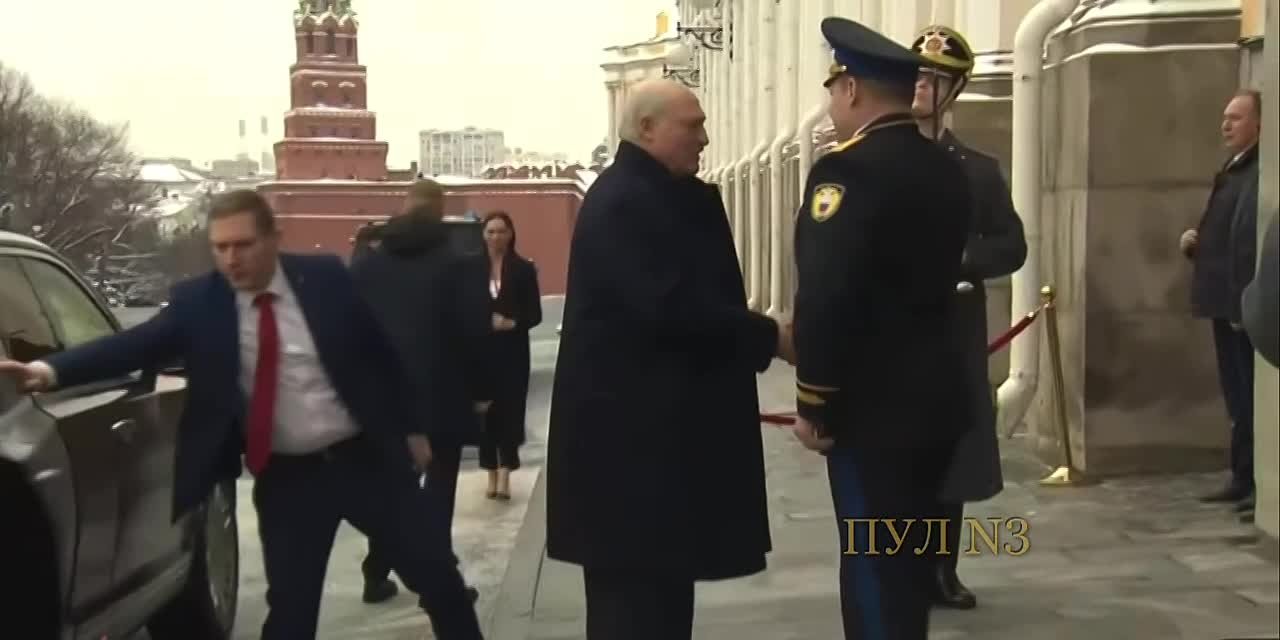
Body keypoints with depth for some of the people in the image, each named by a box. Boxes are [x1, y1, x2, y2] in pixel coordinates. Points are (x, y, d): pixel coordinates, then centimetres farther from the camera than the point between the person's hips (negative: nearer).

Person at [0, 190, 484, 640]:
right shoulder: (198, 302, -4)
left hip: (365, 458, 0)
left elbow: (381, 353, 2)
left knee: (436, 574, 8)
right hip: (286, 479, 0)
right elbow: (138, 343, -15)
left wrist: (409, 427, 5)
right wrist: (50, 370, -29)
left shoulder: (326, 278, -6)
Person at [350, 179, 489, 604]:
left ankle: (377, 576, 16)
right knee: (438, 486, 1)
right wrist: (481, 389, -4)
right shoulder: (455, 265, -9)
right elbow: (474, 331, -12)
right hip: (441, 395, -4)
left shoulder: (365, 264, 5)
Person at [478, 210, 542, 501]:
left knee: (510, 409, -4)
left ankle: (505, 475, -1)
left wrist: (513, 323, -17)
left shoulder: (524, 269, 1)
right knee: (486, 409, 3)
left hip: (513, 350, -1)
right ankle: (492, 474, 15)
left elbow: (535, 314, 0)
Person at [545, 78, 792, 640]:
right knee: (637, 580, -5)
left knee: (661, 572, 15)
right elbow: (673, 306, -25)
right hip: (630, 425, -11)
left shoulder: (660, 197, 16)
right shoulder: (623, 202, -17)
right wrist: (771, 337, -19)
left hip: (659, 421, 11)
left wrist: (757, 336, 3)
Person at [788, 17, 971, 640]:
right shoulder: (947, 169, 8)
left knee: (872, 567, 1)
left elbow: (825, 297, -21)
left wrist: (813, 404, -14)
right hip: (934, 393, 8)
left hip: (874, 404, -8)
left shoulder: (847, 169, -17)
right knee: (908, 560, 19)